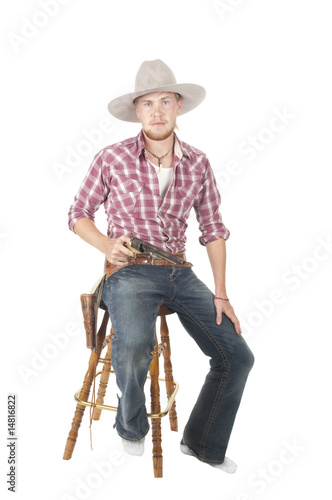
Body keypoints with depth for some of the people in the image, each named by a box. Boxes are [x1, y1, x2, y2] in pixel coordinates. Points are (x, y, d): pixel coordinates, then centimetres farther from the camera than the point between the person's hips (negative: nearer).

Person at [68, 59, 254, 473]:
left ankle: (202, 444, 21)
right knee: (134, 345, -34)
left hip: (180, 273, 4)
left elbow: (213, 229, 9)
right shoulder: (111, 159, -2)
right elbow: (78, 215, 8)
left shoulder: (198, 165, 6)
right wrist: (106, 245, -13)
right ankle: (131, 426, 0)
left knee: (237, 357, -4)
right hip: (129, 272, -4)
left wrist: (220, 294, 2)